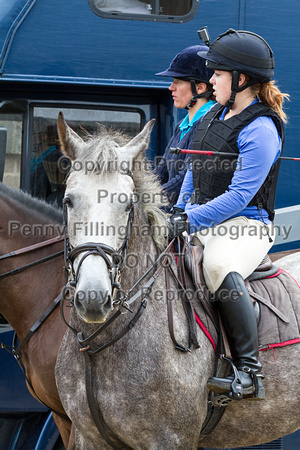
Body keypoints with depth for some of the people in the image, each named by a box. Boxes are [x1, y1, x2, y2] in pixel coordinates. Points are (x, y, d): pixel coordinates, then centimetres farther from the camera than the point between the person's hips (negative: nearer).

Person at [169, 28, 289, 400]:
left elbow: (240, 194, -21)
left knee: (219, 266, -39)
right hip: (201, 219, 10)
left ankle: (248, 373, -37)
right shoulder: (214, 115, 13)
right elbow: (195, 170, 23)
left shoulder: (261, 130, -15)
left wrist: (192, 219, -24)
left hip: (245, 225, -10)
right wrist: (181, 211, 11)